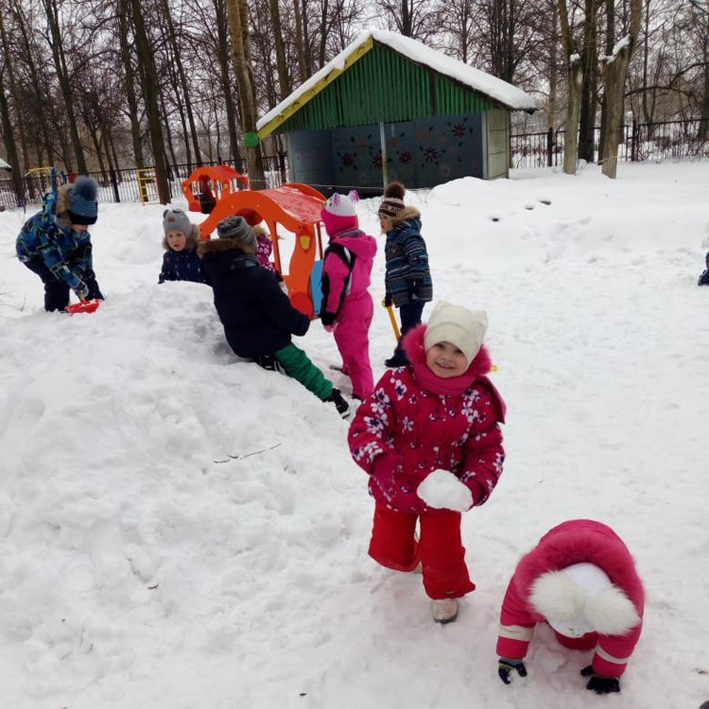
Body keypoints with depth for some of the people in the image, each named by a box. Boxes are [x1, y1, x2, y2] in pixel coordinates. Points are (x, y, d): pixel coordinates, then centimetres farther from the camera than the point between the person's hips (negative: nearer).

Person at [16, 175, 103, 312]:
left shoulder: (78, 221, -26)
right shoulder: (46, 225, -43)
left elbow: (85, 245, -14)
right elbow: (55, 262, -41)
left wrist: (79, 268, -30)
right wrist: (77, 284, -41)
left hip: (62, 246, 6)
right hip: (32, 251, -6)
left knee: (86, 271, 2)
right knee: (57, 279, -25)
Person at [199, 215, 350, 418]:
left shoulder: (218, 276, 0)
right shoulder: (259, 276, -26)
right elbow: (282, 313, -22)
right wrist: (303, 323, -3)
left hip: (241, 345, 7)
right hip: (271, 341, -6)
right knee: (302, 369, 9)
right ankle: (331, 399, 17)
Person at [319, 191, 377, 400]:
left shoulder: (337, 250, -26)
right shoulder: (365, 242, 2)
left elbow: (333, 287, -23)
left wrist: (328, 317, -13)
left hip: (348, 309, -9)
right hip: (364, 301, 9)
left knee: (354, 351, -1)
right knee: (356, 344, 29)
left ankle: (364, 393, 3)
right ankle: (350, 370, 52)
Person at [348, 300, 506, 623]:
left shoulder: (478, 400, -15)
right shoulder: (397, 383, -20)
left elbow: (488, 450, -11)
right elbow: (363, 425, -23)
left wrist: (473, 488, -29)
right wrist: (381, 463, -42)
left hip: (443, 494, 0)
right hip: (394, 490, 1)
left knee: (442, 555, 3)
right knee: (389, 552, 16)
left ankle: (446, 589, 40)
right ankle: (409, 558, 55)